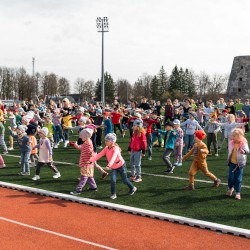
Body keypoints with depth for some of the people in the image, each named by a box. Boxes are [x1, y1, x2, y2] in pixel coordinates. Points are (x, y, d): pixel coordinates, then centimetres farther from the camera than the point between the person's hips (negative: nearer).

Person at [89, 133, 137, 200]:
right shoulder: (106, 148, -7)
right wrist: (91, 160, -26)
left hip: (121, 165, -5)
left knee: (124, 180, 8)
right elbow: (99, 155, -14)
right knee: (113, 180, -12)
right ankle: (113, 194, 4)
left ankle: (132, 188, 35)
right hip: (114, 167, 6)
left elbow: (113, 157, -45)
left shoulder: (115, 148, -29)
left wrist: (109, 165, -60)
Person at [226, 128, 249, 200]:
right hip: (232, 163, 4)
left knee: (238, 179, 3)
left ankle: (238, 193, 16)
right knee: (230, 177, 7)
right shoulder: (231, 143, -4)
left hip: (239, 164, -4)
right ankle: (230, 188, 34)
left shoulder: (243, 143, -18)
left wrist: (244, 151, -56)